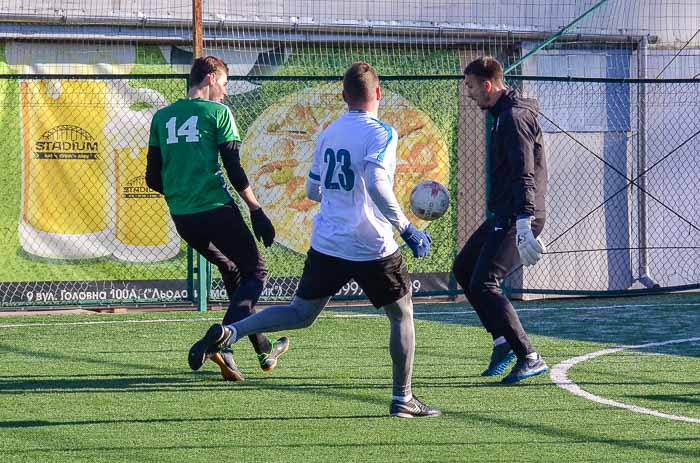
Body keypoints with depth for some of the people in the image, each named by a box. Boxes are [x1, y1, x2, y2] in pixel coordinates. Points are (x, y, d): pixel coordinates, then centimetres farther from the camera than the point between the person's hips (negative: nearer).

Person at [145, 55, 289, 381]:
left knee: (233, 273, 23)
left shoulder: (162, 117, 13)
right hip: (216, 210, -6)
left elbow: (153, 178, 13)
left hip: (181, 217, 6)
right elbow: (235, 170, -9)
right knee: (255, 272, 6)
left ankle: (263, 349, 25)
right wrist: (257, 211, -3)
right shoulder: (218, 112, -3)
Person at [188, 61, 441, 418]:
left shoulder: (328, 133, 10)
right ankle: (403, 399, 13)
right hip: (372, 247, -5)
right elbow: (377, 184, -25)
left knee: (301, 314, 12)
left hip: (326, 243, 5)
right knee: (402, 314, 13)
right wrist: (406, 229, -22)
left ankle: (230, 332, -9)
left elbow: (312, 190, 17)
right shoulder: (380, 132, -11)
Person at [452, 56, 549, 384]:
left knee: (483, 285, -14)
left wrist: (523, 223, -35)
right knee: (463, 269, 18)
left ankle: (529, 358, -14)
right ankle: (504, 342, 18)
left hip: (516, 219, -11)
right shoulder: (503, 114, 17)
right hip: (503, 216, 11)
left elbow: (524, 175, -26)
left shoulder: (515, 117, -16)